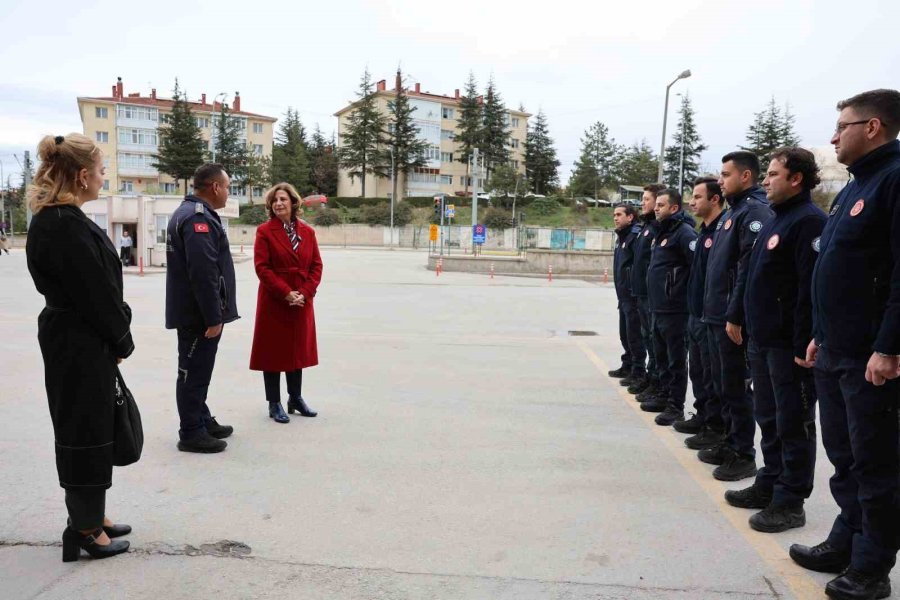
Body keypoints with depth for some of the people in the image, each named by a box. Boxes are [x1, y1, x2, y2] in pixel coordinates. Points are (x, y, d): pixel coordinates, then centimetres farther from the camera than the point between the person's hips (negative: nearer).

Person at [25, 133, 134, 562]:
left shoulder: (56, 220, 10)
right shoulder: (66, 226, -22)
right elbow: (96, 294, -20)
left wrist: (116, 339, 9)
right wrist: (122, 341, -6)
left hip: (75, 342, 10)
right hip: (81, 347, -10)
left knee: (91, 429, 18)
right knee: (86, 432, 3)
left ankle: (90, 517, 32)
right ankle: (86, 529, 18)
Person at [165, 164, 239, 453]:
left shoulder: (189, 212, 17)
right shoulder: (198, 217, -18)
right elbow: (204, 273, -26)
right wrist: (214, 317, -23)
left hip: (193, 311, 11)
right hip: (199, 314, -11)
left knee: (197, 370, 18)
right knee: (195, 372, -2)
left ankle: (202, 420, 30)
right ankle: (192, 433, 7)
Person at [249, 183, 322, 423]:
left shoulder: (307, 231, 5)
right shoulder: (264, 231, -6)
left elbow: (316, 265, 4)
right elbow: (262, 268, -11)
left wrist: (305, 293, -9)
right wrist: (286, 293, -17)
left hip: (302, 302, 4)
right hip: (273, 302, -4)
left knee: (298, 348, 13)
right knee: (272, 351, 4)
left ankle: (295, 398, 27)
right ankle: (274, 404, 15)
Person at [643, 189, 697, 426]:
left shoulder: (684, 233, -13)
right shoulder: (662, 233, 17)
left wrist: (684, 294, -17)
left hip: (675, 309, -9)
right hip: (658, 308, 9)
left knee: (676, 359, -1)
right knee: (661, 356, 17)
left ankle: (676, 406, 5)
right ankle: (664, 396, 28)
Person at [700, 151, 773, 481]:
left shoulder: (755, 211, -13)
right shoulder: (731, 211, 17)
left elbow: (749, 269, -21)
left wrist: (735, 316, -22)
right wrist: (713, 309, 16)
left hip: (733, 318, -9)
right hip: (716, 315, 9)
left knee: (737, 387, -1)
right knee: (724, 384, 16)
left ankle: (743, 454, 10)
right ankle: (730, 443, 27)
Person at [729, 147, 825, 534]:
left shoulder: (809, 221, -14)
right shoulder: (776, 220, 16)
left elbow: (812, 289, -21)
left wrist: (804, 345, -22)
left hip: (789, 345, -9)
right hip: (763, 341, 10)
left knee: (793, 423, 1)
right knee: (768, 418, 17)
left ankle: (790, 501, 11)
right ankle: (769, 485, 29)